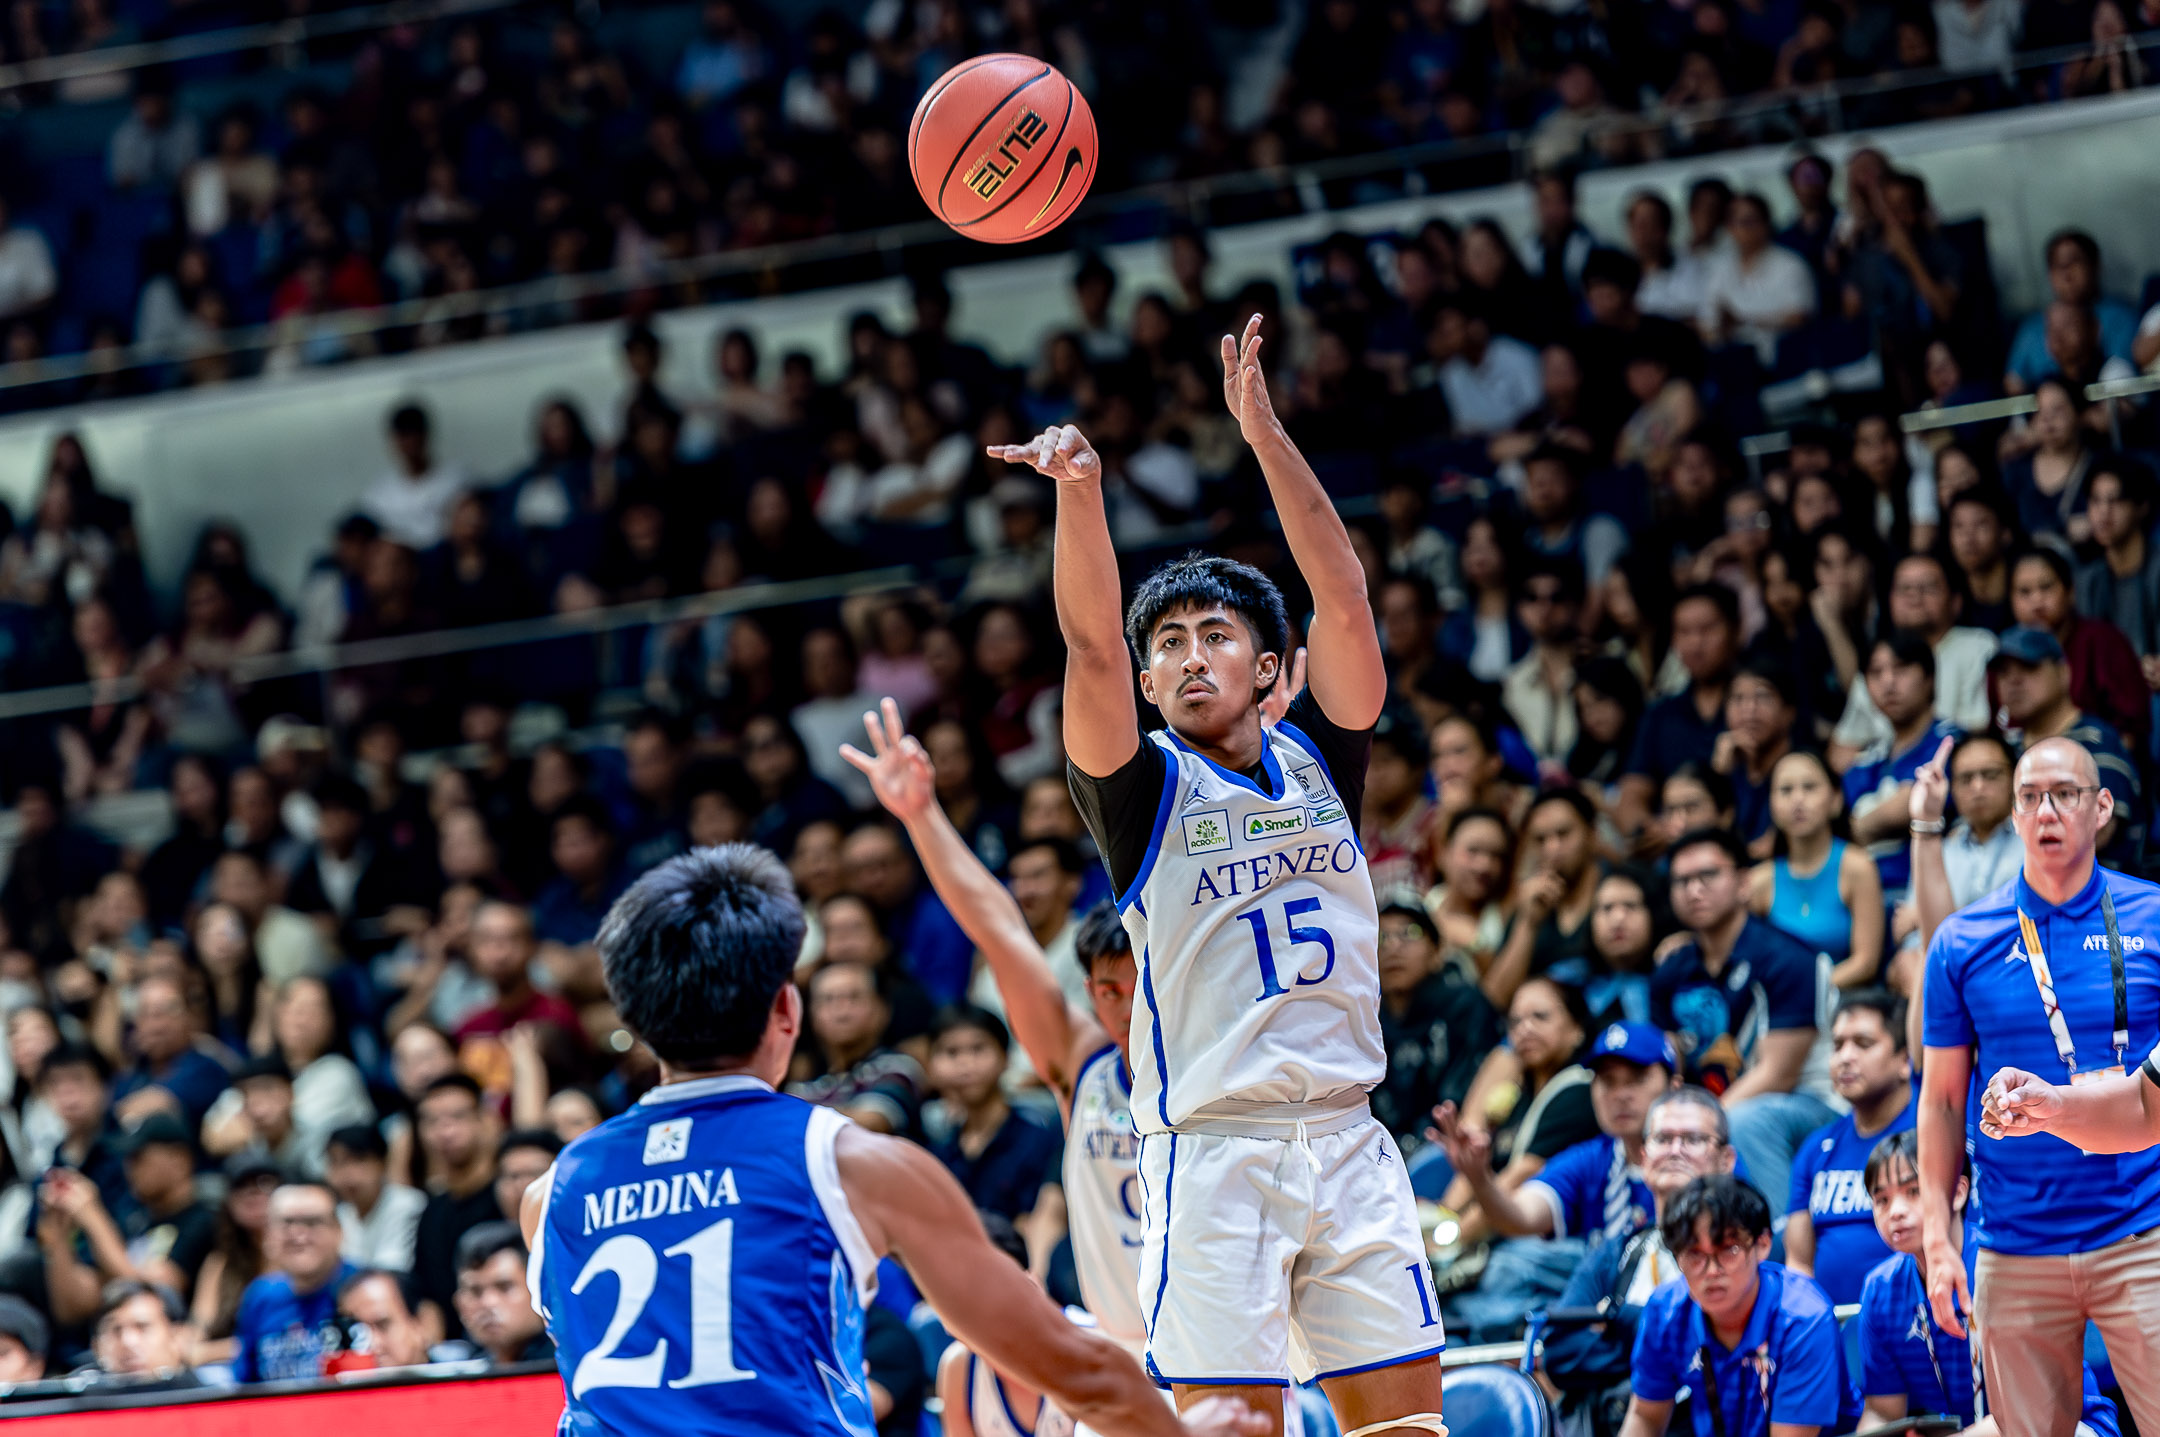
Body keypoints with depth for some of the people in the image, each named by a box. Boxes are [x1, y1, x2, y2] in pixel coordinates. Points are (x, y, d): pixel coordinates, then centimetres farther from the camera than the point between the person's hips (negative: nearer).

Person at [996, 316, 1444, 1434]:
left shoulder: (1319, 756, 13)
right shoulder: (1142, 786, 5)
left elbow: (1343, 594, 1)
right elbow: (1090, 641, -11)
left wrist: (1263, 433, -7)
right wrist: (1078, 490, -26)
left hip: (1347, 1141, 3)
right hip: (1211, 1156, -3)